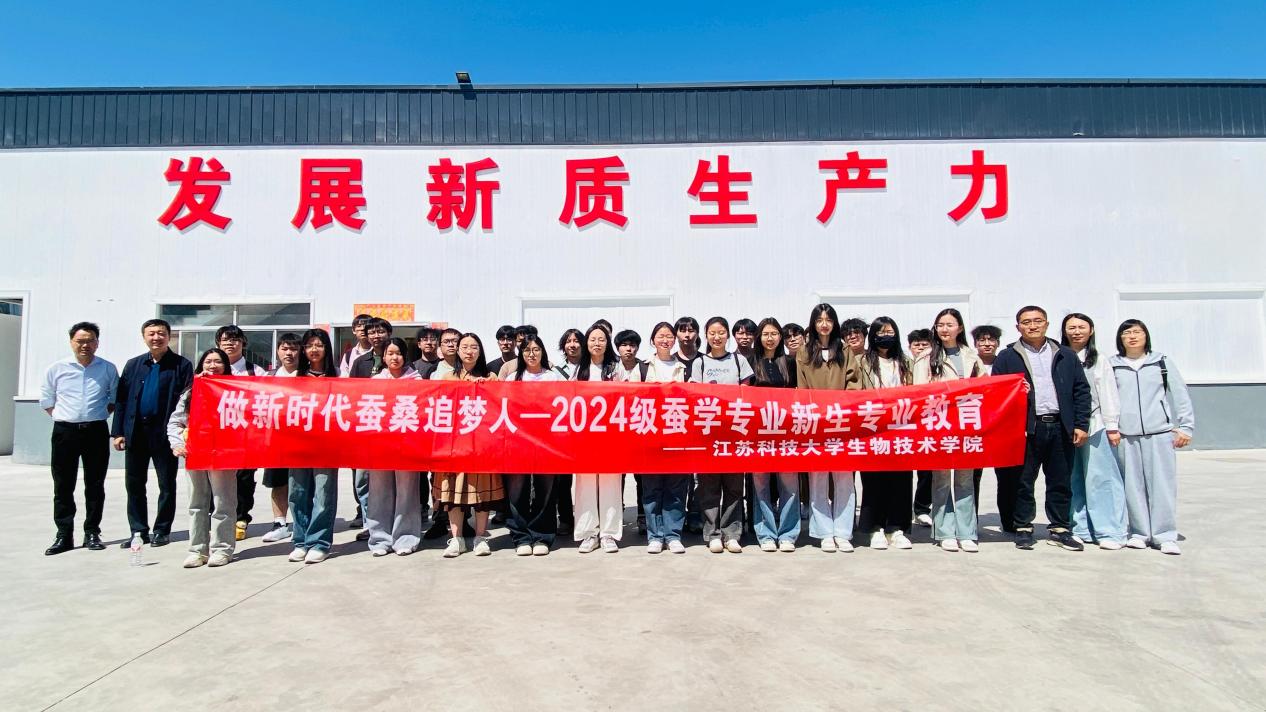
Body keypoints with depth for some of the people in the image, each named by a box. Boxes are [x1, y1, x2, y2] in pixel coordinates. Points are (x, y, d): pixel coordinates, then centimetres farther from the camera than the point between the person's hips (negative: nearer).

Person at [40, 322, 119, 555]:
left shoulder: (108, 369, 4)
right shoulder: (56, 369, 4)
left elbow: (115, 398, 14)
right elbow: (46, 400, 13)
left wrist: (102, 413, 2)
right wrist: (62, 417, 4)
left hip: (96, 431, 0)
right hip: (65, 431, 0)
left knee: (95, 485, 5)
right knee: (63, 486, 3)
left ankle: (92, 533, 13)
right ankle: (64, 536, 9)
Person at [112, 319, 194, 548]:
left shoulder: (181, 365, -1)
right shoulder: (133, 364, 11)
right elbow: (121, 399, 9)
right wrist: (117, 432, 2)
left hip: (164, 432, -4)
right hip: (135, 432, 4)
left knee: (167, 484, 5)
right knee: (134, 484, 9)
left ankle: (162, 531, 17)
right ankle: (138, 531, 20)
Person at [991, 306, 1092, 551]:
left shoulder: (1066, 356, 13)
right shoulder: (1006, 357, 5)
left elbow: (1081, 390, 10)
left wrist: (1081, 424, 2)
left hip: (1060, 427, 3)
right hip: (1026, 429, -2)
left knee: (1060, 482, 9)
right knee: (1022, 481, 2)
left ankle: (1059, 530, 20)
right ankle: (1023, 529, 12)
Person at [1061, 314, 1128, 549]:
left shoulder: (1099, 361, 5)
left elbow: (1109, 395, 2)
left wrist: (1112, 427, -3)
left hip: (1095, 428, -2)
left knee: (1100, 479, -3)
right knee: (1073, 481, 6)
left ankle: (1110, 532, 3)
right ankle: (1080, 530, 14)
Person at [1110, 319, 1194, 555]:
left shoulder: (1162, 362, 9)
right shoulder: (1113, 366, 8)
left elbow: (1181, 395, 8)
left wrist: (1186, 427, 3)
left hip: (1160, 433, 0)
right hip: (1125, 436, 0)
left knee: (1163, 484, -3)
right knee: (1133, 486, 2)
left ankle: (1165, 535, 5)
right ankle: (1140, 532, 11)